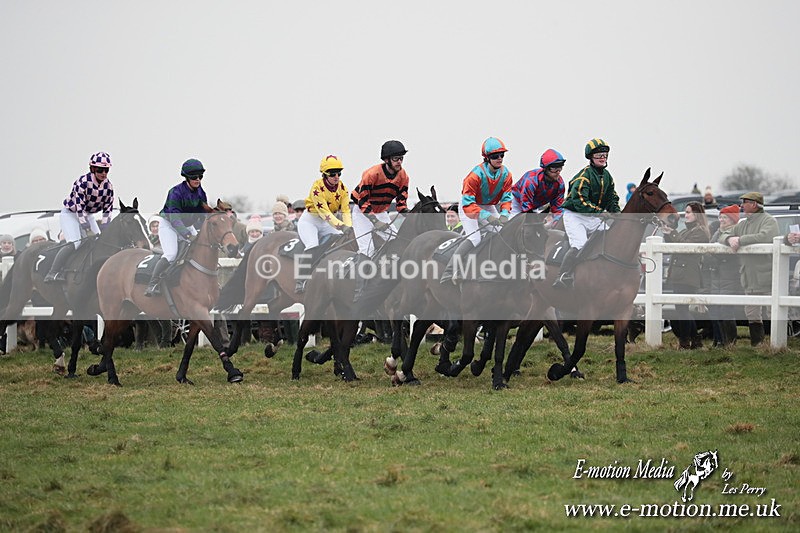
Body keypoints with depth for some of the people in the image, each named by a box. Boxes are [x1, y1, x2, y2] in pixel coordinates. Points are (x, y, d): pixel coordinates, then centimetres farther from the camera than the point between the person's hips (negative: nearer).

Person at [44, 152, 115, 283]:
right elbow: (80, 207, -28)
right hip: (70, 213, -7)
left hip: (88, 215, 7)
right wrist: (87, 229, -31)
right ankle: (53, 273, -23)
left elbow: (108, 210, -4)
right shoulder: (82, 182, -27)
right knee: (74, 243, -24)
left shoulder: (108, 186, -9)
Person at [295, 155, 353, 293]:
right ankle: (301, 282, -22)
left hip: (327, 223, 6)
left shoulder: (342, 187, -7)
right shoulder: (317, 187, -26)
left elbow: (345, 210, -10)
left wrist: (349, 226, -28)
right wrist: (341, 226, -42)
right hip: (309, 220, -6)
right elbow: (324, 212, -32)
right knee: (313, 249, -26)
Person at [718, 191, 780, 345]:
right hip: (750, 279, 8)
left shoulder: (768, 221, -6)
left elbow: (765, 237, -25)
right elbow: (722, 237, 17)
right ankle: (755, 344, 21)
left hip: (765, 276, -8)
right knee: (752, 313, 13)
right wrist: (729, 238, -8)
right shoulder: (742, 224, 18)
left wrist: (740, 240, -18)